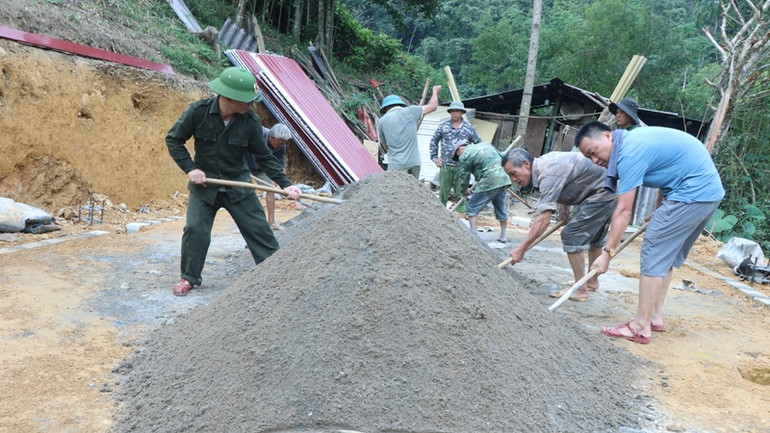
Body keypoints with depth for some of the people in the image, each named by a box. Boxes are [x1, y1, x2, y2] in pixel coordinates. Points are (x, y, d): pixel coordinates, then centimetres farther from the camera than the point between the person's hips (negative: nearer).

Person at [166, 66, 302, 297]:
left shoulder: (250, 120, -12)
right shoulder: (198, 112, -16)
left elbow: (264, 156, -4)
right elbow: (173, 140, -3)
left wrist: (285, 184, -11)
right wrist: (190, 168, -13)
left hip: (238, 185, 1)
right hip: (204, 184, -1)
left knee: (259, 228, 0)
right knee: (195, 229, -7)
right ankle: (189, 277, 15)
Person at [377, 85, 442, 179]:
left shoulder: (382, 121, 6)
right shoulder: (410, 111, 4)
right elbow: (433, 106, 16)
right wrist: (435, 92, 35)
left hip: (396, 165, -1)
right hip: (414, 163, 1)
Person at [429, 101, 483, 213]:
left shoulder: (469, 128, 3)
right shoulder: (443, 126, 4)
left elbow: (479, 144, 11)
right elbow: (434, 141, 13)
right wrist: (434, 157, 7)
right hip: (445, 166, 0)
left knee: (460, 193, 5)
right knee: (443, 192, 6)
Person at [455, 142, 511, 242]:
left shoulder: (465, 156, 0)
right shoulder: (485, 144, 20)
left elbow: (464, 176, 5)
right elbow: (501, 157, 24)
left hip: (489, 182, -7)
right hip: (504, 179, 7)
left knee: (472, 208, 5)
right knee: (502, 209, 17)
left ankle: (473, 233, -2)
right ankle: (503, 236, 23)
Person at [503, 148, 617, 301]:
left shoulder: (548, 174, -28)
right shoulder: (543, 163, 1)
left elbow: (543, 220, -31)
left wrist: (521, 249, -29)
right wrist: (565, 208, 8)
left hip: (601, 193, -10)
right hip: (608, 190, 10)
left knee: (571, 235, -11)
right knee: (593, 235, 23)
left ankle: (581, 290, -4)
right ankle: (592, 281, 39)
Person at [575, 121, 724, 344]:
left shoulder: (630, 152, -18)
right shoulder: (633, 140, 11)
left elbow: (623, 211, -19)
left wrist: (607, 253, -16)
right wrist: (659, 210, 19)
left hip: (692, 192, -10)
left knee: (654, 255, -8)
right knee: (666, 256, 15)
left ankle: (641, 328, -5)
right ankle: (655, 317, 21)